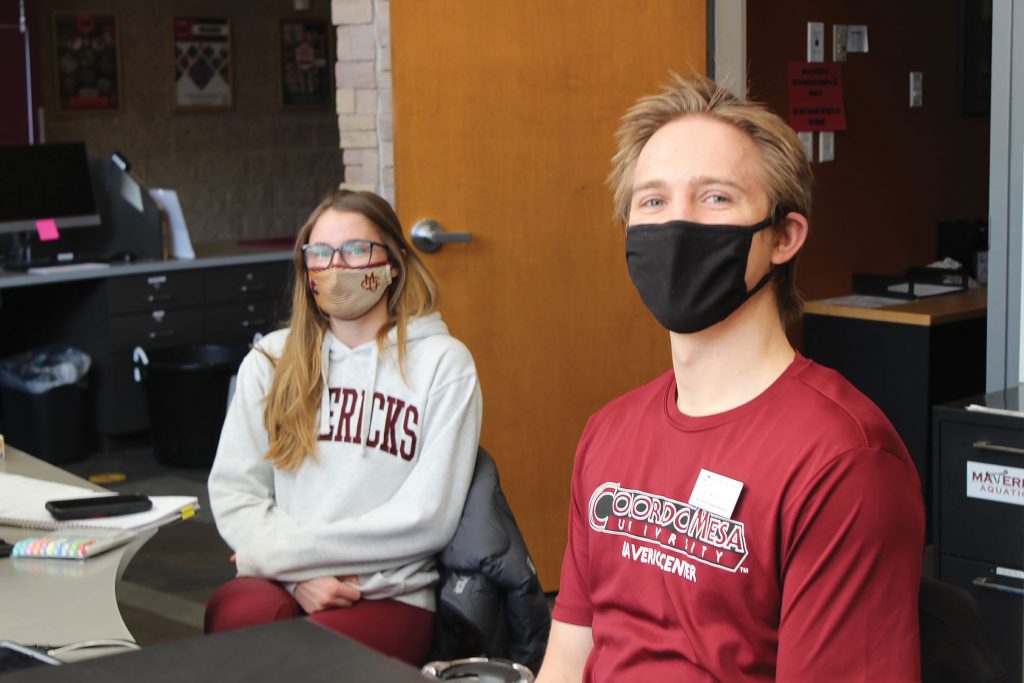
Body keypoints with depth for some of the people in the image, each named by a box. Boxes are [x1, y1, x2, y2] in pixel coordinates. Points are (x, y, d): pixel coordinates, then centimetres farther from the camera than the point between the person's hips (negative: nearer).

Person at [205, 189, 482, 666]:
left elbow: (427, 519, -4)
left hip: (389, 593, -2)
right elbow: (233, 490, 8)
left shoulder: (442, 363, 4)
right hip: (279, 585, 3)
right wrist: (301, 575, -10)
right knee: (237, 616, -32)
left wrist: (283, 551, -7)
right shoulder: (270, 361, 15)